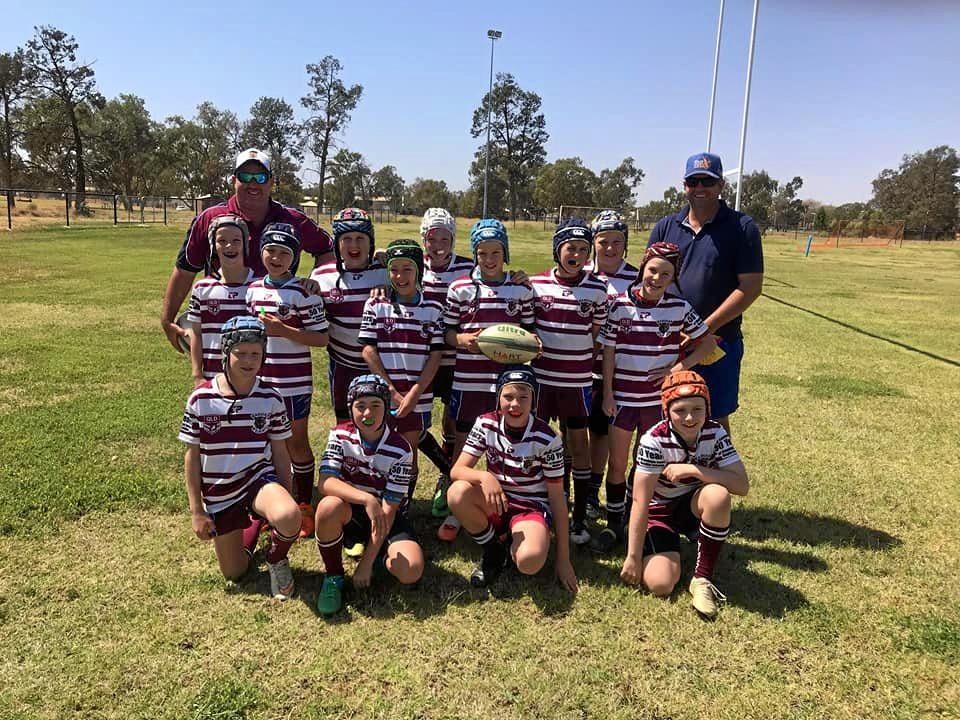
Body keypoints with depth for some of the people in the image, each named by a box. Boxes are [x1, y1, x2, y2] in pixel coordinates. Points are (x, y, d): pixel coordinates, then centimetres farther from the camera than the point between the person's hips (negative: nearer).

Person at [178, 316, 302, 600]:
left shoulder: (271, 399, -8)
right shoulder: (200, 400, -9)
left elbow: (279, 452, 2)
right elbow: (192, 457, -2)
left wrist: (286, 499, 3)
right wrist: (196, 510, -2)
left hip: (260, 478, -1)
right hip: (219, 492, 1)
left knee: (289, 517, -36)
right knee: (234, 573, 9)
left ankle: (276, 559, 0)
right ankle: (251, 526, 40)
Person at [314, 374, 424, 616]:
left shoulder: (400, 450, -17)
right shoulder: (340, 435, -10)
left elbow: (388, 510, -17)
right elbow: (325, 482, -24)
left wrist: (367, 562, -19)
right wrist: (367, 499, -40)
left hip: (382, 517, -1)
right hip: (349, 514, 1)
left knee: (411, 570, -26)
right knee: (329, 506, -35)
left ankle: (375, 557, 8)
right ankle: (333, 578, -11)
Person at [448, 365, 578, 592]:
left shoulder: (547, 439, -17)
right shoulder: (486, 424, -10)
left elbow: (557, 498, -11)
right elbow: (457, 470, -13)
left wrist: (563, 560, -10)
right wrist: (484, 477, -38)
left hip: (532, 508, -3)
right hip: (495, 503, 3)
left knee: (529, 561, -35)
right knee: (457, 493, -30)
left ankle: (512, 547, 5)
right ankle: (494, 551, -2)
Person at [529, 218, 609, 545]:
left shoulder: (597, 288, -1)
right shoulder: (536, 284, -1)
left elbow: (597, 335, 6)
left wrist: (592, 371, 4)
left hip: (577, 378, 0)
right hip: (540, 374, 1)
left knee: (578, 442, 6)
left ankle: (579, 518, 16)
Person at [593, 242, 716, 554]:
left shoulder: (679, 308, -4)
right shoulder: (620, 305, -6)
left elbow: (708, 343, 5)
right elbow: (608, 351, -1)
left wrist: (679, 367, -7)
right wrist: (607, 393, -3)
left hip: (659, 399, 0)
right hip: (623, 397, 0)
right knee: (617, 464, 8)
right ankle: (614, 525, 22)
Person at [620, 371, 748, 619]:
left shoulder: (715, 433, -14)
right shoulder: (655, 440, -25)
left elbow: (742, 485, -22)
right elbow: (640, 503, -23)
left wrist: (692, 469, -31)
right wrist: (633, 557, -21)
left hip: (693, 506, 3)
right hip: (659, 511, -3)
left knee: (718, 495, -32)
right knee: (661, 584, -23)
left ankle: (702, 579, -15)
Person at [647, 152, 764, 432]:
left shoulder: (742, 228, -4)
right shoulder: (665, 227, 8)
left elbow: (750, 287, -9)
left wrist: (706, 328, -16)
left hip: (719, 344, -3)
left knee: (715, 420, 8)